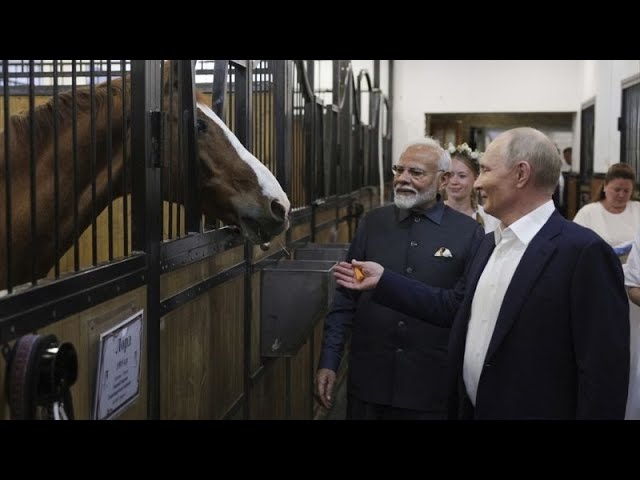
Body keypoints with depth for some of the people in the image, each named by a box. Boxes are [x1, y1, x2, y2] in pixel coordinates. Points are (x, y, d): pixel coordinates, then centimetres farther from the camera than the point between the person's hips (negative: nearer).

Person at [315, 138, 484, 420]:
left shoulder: (469, 233, -3)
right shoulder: (373, 223, 4)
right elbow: (345, 299, 6)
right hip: (368, 378, 2)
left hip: (432, 386, -2)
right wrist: (328, 363, 3)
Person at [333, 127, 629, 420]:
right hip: (469, 408, 8)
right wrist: (383, 281, 13)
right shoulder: (490, 243, 9)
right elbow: (459, 310, 13)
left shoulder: (583, 252, -18)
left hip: (533, 411, -7)